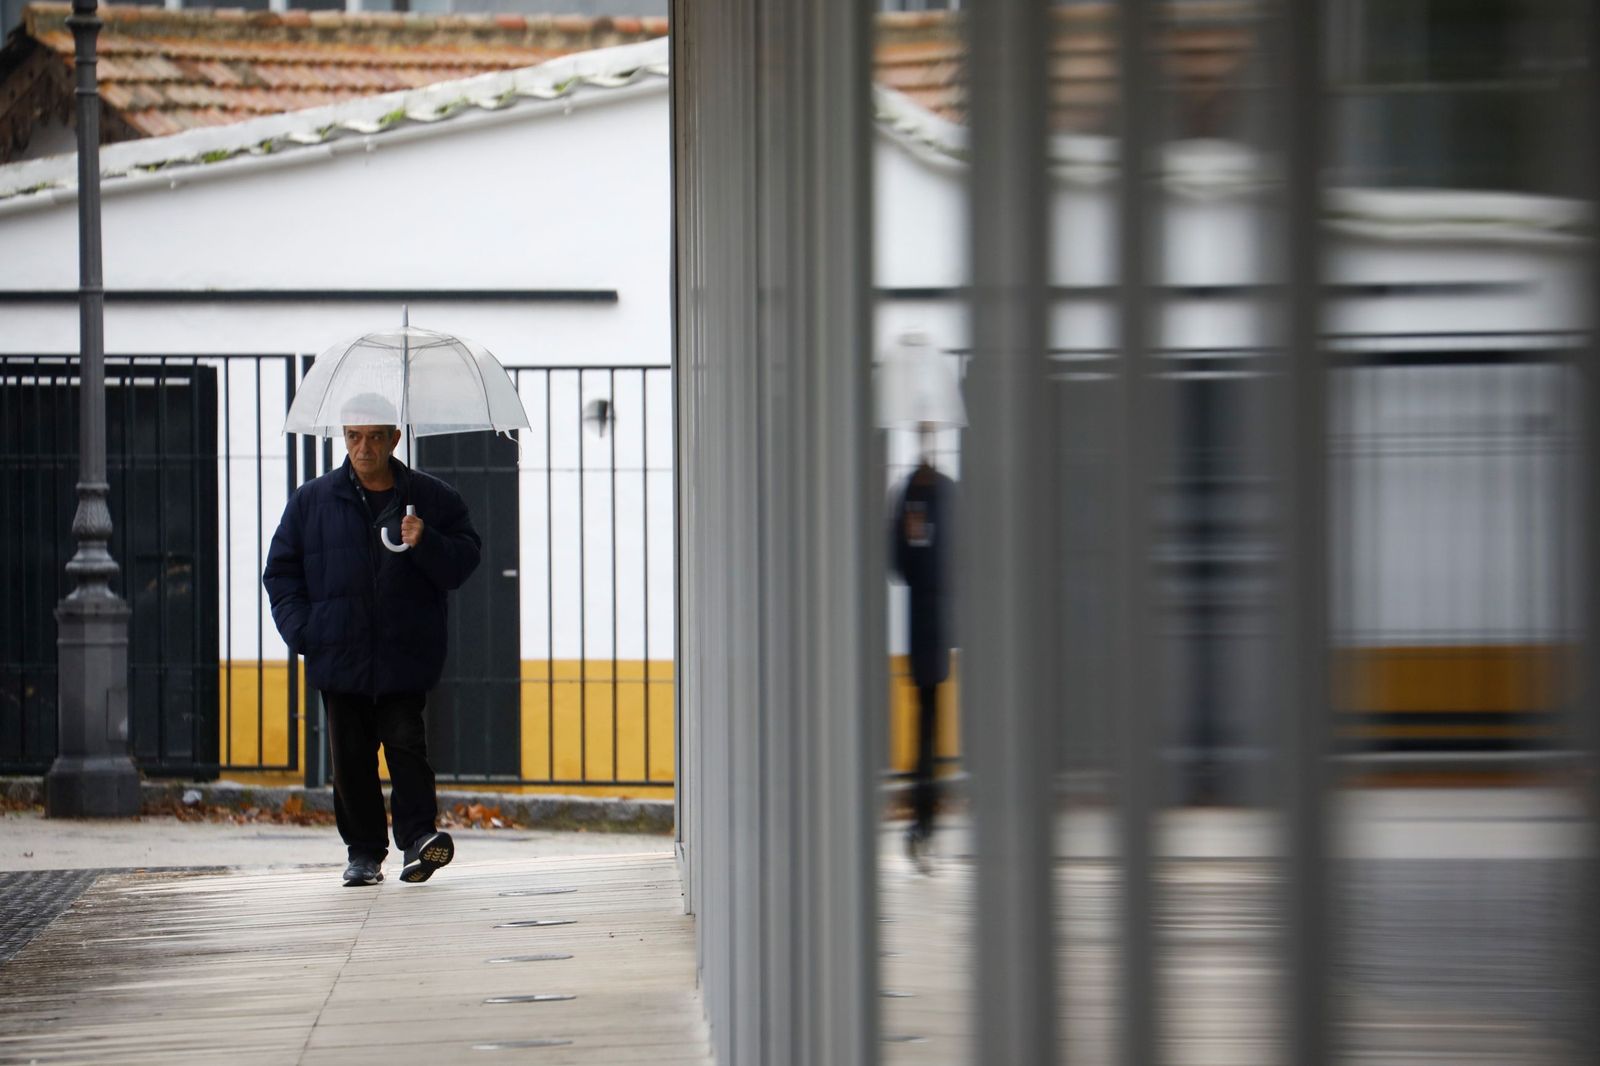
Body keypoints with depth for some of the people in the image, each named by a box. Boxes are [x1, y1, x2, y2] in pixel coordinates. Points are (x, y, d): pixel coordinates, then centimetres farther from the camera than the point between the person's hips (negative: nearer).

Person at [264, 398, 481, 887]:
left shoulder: (432, 498, 6)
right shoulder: (313, 500, 10)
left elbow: (465, 559, 5)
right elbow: (281, 569, 13)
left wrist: (426, 545, -14)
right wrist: (300, 627, -1)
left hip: (406, 657, -2)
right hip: (339, 655, 2)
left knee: (406, 743, -12)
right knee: (351, 755, 3)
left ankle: (418, 836, -12)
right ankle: (364, 851, 9)